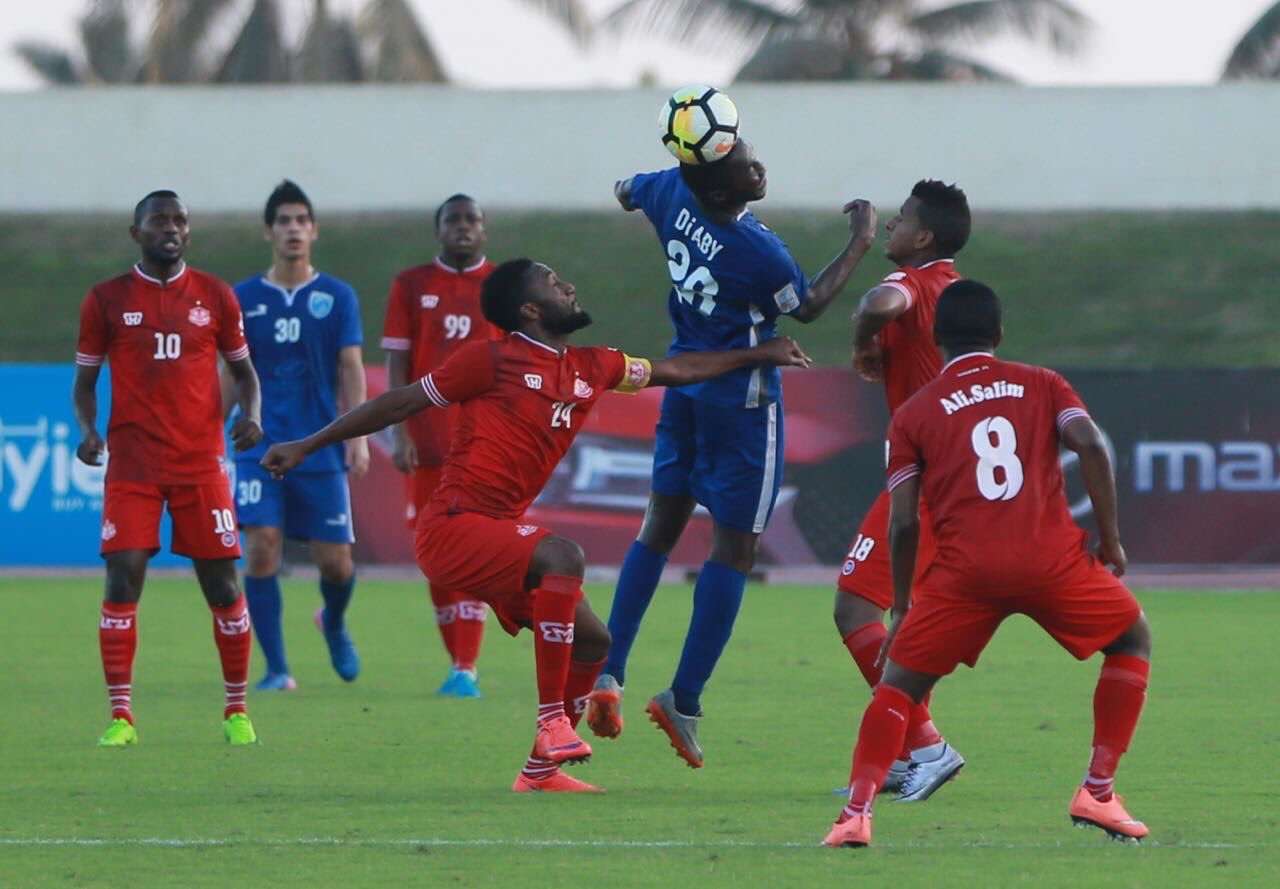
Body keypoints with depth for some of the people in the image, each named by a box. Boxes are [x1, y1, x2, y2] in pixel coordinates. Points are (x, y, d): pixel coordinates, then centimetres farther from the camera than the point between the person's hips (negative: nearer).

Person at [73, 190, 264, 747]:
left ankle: (236, 711, 15)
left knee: (222, 585, 1)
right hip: (132, 466, -1)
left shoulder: (214, 297, 7)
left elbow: (242, 367, 15)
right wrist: (87, 429, -9)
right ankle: (120, 717, -5)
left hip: (201, 465, 1)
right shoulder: (107, 300, 4)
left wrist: (252, 414, -6)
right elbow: (85, 378, 10)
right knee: (123, 580, -10)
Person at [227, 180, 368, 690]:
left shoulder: (337, 297, 4)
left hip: (322, 450, 0)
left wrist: (358, 437, -10)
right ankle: (276, 669, -7)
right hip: (262, 449, 0)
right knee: (261, 549, -14)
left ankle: (334, 624, 36)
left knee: (334, 561, 1)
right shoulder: (244, 299, 6)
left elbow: (351, 369, 0)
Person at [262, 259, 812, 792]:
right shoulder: (494, 359, -9)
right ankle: (552, 719, -30)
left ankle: (540, 770, 17)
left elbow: (675, 371, 27)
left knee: (592, 640, 7)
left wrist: (760, 356, 31)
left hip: (500, 531, 9)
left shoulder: (590, 370, 13)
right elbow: (401, 404, -4)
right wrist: (306, 447, -1)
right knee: (561, 556, -32)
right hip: (453, 526, -9)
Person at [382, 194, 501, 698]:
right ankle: (458, 661, 16)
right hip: (429, 442, 1)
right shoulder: (411, 287, 7)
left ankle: (465, 669, -11)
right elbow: (397, 364, 4)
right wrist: (401, 434, -6)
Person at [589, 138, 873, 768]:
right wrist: (859, 245, 1)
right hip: (742, 398, -7)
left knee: (662, 524, 16)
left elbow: (629, 193, 16)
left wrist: (628, 193, 39)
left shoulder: (672, 194, -9)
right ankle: (684, 699, -3)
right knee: (734, 545, 1)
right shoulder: (757, 251, -26)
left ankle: (608, 675, 9)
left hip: (683, 380, 7)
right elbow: (806, 307, -7)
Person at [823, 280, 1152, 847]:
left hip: (966, 568, 0)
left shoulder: (913, 414, 15)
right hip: (1052, 559, 0)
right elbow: (1092, 447, 0)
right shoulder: (1042, 385, 17)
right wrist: (1110, 540, 7)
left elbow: (903, 524, 9)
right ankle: (1098, 793, 16)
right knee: (1133, 641, 24)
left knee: (900, 680, 14)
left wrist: (901, 610, 18)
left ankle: (856, 812, -4)